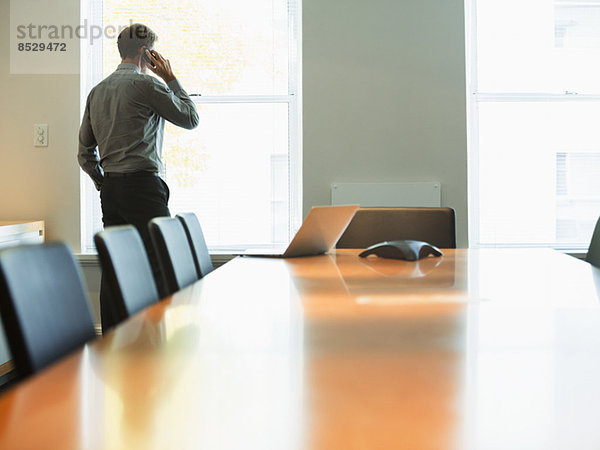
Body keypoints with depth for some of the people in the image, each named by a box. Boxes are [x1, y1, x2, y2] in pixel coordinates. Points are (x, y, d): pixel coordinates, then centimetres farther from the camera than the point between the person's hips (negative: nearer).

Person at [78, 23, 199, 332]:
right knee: (159, 264, -5)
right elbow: (190, 118, 3)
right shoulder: (146, 84, -6)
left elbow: (85, 153, 17)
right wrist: (170, 79, 9)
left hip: (109, 189, 8)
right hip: (142, 185, -8)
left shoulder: (97, 91, 17)